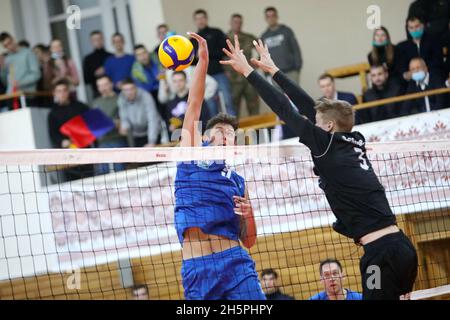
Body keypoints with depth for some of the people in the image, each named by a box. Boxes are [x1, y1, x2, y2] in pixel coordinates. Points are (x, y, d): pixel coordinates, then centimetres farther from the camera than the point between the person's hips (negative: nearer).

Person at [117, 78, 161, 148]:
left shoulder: (146, 97, -26)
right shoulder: (122, 99, -12)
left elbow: (153, 120, -31)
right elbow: (124, 119, -2)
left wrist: (152, 142, -39)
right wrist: (125, 127, -27)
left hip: (152, 133, -4)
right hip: (136, 135, 4)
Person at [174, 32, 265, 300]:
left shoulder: (237, 181, 20)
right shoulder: (192, 155, 15)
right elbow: (194, 107, 4)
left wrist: (248, 215, 1)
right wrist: (203, 61, -5)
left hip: (235, 261, 2)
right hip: (196, 267, -2)